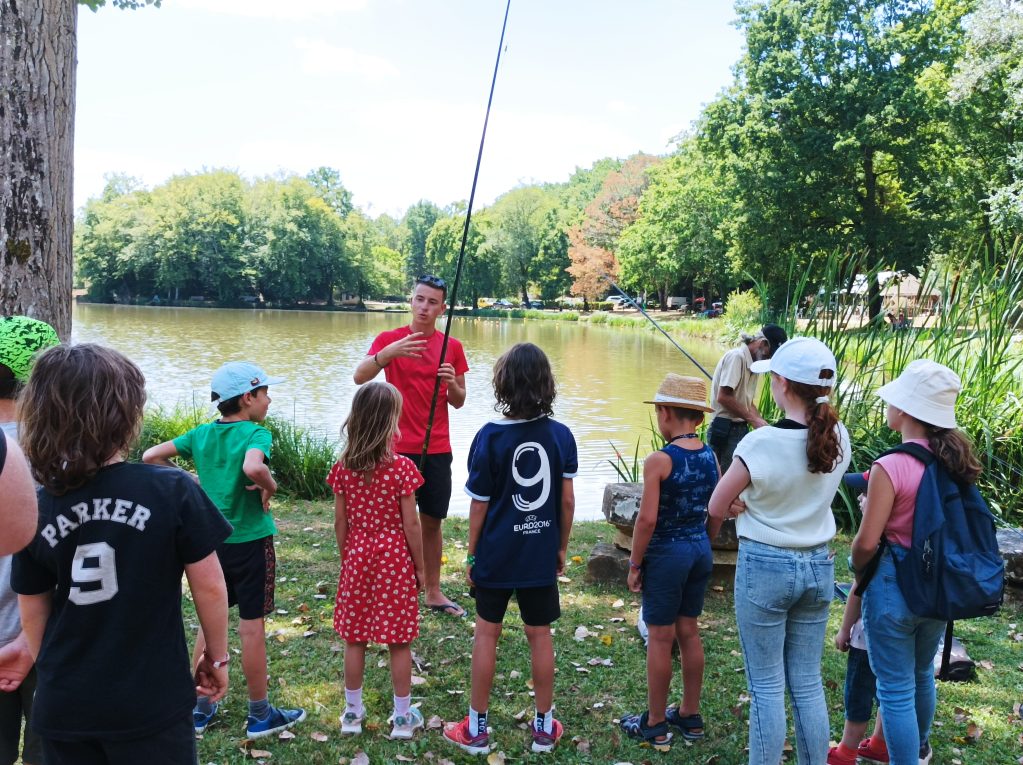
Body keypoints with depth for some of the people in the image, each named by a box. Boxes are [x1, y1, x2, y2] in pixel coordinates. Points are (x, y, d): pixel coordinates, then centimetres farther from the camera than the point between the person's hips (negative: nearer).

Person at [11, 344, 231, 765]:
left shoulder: (35, 508, -6)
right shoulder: (172, 490, -17)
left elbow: (33, 610, 5)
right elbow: (209, 587, -9)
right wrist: (217, 655, 7)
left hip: (64, 708, 3)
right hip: (151, 704, -3)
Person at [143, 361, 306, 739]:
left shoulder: (202, 433, 2)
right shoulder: (256, 433, -16)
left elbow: (151, 457, 4)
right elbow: (253, 467, -37)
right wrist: (269, 487, -18)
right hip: (249, 541, -6)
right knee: (252, 625, 4)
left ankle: (201, 708, 27)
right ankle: (260, 715, 16)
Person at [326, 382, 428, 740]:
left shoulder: (344, 468, -5)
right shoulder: (401, 467, -16)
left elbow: (340, 522, 1)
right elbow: (410, 525, -12)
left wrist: (346, 560, 14)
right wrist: (420, 567, 0)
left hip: (357, 557, 3)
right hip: (395, 560, -3)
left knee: (355, 638, 14)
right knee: (399, 642, 7)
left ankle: (352, 712, 26)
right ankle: (403, 717, 18)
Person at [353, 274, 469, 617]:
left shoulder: (452, 347, 6)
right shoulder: (389, 338, -2)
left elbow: (459, 401, 10)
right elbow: (359, 377, -17)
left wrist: (451, 383, -12)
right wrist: (389, 353, -34)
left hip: (437, 449, 3)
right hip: (399, 447, -3)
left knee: (432, 520, 11)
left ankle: (434, 592, 23)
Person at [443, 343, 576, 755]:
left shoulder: (490, 437, -14)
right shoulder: (562, 435, -6)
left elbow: (479, 505, -9)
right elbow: (567, 500, -1)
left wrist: (471, 555, 2)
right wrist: (561, 548, 12)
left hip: (496, 554, -2)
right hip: (541, 555, 2)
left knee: (486, 633, 10)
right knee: (540, 635, 13)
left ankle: (476, 728, 20)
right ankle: (545, 726, 24)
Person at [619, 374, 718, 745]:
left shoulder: (659, 460, -19)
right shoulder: (712, 456, 0)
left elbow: (647, 519, -20)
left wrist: (634, 564, -9)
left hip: (666, 554, -6)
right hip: (701, 549, 6)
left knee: (661, 637, 5)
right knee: (689, 632, 18)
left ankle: (655, 724, 17)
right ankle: (690, 715, 30)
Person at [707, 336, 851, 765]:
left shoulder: (761, 444, -20)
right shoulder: (838, 438, -4)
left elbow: (717, 508, -8)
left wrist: (707, 540, 10)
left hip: (765, 566, -5)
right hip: (818, 566, 5)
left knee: (766, 686, 6)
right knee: (808, 682, 16)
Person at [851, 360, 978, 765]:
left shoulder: (891, 467, -23)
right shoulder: (954, 461, -3)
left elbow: (867, 542, -20)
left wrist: (856, 568, -1)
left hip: (895, 584, -8)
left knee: (896, 687, 7)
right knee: (922, 672, 29)